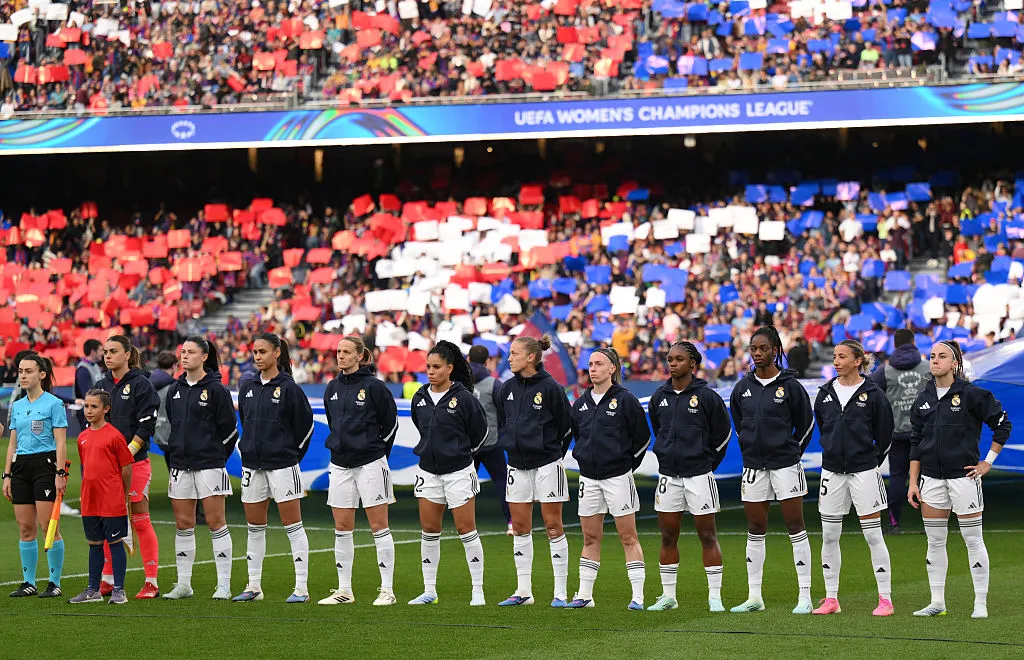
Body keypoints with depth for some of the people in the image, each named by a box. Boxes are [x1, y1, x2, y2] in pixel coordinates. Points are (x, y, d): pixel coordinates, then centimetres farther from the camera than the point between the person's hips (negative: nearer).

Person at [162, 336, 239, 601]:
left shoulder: (216, 389, -7)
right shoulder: (175, 390, 11)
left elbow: (229, 428, -4)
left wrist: (215, 456, 1)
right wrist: (178, 451, 16)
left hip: (209, 465, -6)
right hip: (180, 465, 6)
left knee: (216, 522, -4)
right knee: (183, 524, 7)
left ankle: (223, 586, -2)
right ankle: (183, 584, 12)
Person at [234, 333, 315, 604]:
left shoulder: (288, 388, -8)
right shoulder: (247, 386, 8)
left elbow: (306, 424, -3)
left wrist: (291, 452, 3)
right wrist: (251, 447, 15)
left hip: (281, 464, -6)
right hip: (252, 464, 6)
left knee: (293, 526, -3)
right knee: (254, 527, 9)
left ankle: (301, 587, -2)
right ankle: (254, 587, 16)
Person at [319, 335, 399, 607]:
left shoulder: (373, 386, -8)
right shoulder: (333, 388, 9)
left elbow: (391, 423, -2)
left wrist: (377, 452, 4)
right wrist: (342, 447, 15)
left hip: (370, 462, -6)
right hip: (340, 464, 6)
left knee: (378, 526, -3)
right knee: (342, 528, 6)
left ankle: (387, 590, -1)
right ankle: (344, 590, 11)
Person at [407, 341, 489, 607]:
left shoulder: (463, 398, -10)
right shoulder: (420, 398, 5)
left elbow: (480, 431, 1)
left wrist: (461, 453, 7)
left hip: (458, 471, -5)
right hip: (428, 470, 5)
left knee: (466, 530, -4)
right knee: (429, 530, 6)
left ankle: (478, 591, 2)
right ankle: (429, 591, 13)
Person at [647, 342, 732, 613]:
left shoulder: (706, 396, -6)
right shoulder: (660, 397, 6)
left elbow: (722, 433, 4)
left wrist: (707, 463, 8)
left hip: (699, 475, -4)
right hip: (668, 476, 4)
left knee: (707, 536, -2)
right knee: (668, 536, 7)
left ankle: (714, 597, 1)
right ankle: (668, 596, 14)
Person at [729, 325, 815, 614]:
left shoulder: (789, 385, -6)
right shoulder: (743, 387, 6)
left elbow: (806, 424, 3)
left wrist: (791, 452, 6)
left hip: (785, 464, -4)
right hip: (754, 466, 5)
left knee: (795, 528, -3)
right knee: (755, 531, 8)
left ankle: (805, 597, -2)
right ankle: (754, 597, 13)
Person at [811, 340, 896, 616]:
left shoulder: (873, 394, -5)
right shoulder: (825, 393, 7)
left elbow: (884, 433, 2)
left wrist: (872, 461, 8)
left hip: (863, 469, -5)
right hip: (832, 469, 5)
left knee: (873, 535, -4)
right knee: (829, 536, 5)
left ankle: (885, 599, -1)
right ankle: (831, 599, 12)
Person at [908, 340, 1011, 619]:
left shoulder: (971, 394, -6)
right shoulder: (924, 399, 9)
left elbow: (1003, 424, -3)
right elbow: (916, 443, 12)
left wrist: (988, 462, -4)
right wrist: (913, 482, 8)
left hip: (963, 475, -5)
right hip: (931, 477, 5)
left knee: (973, 539, -2)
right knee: (934, 541, 7)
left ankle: (981, 604, 3)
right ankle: (937, 603, 14)